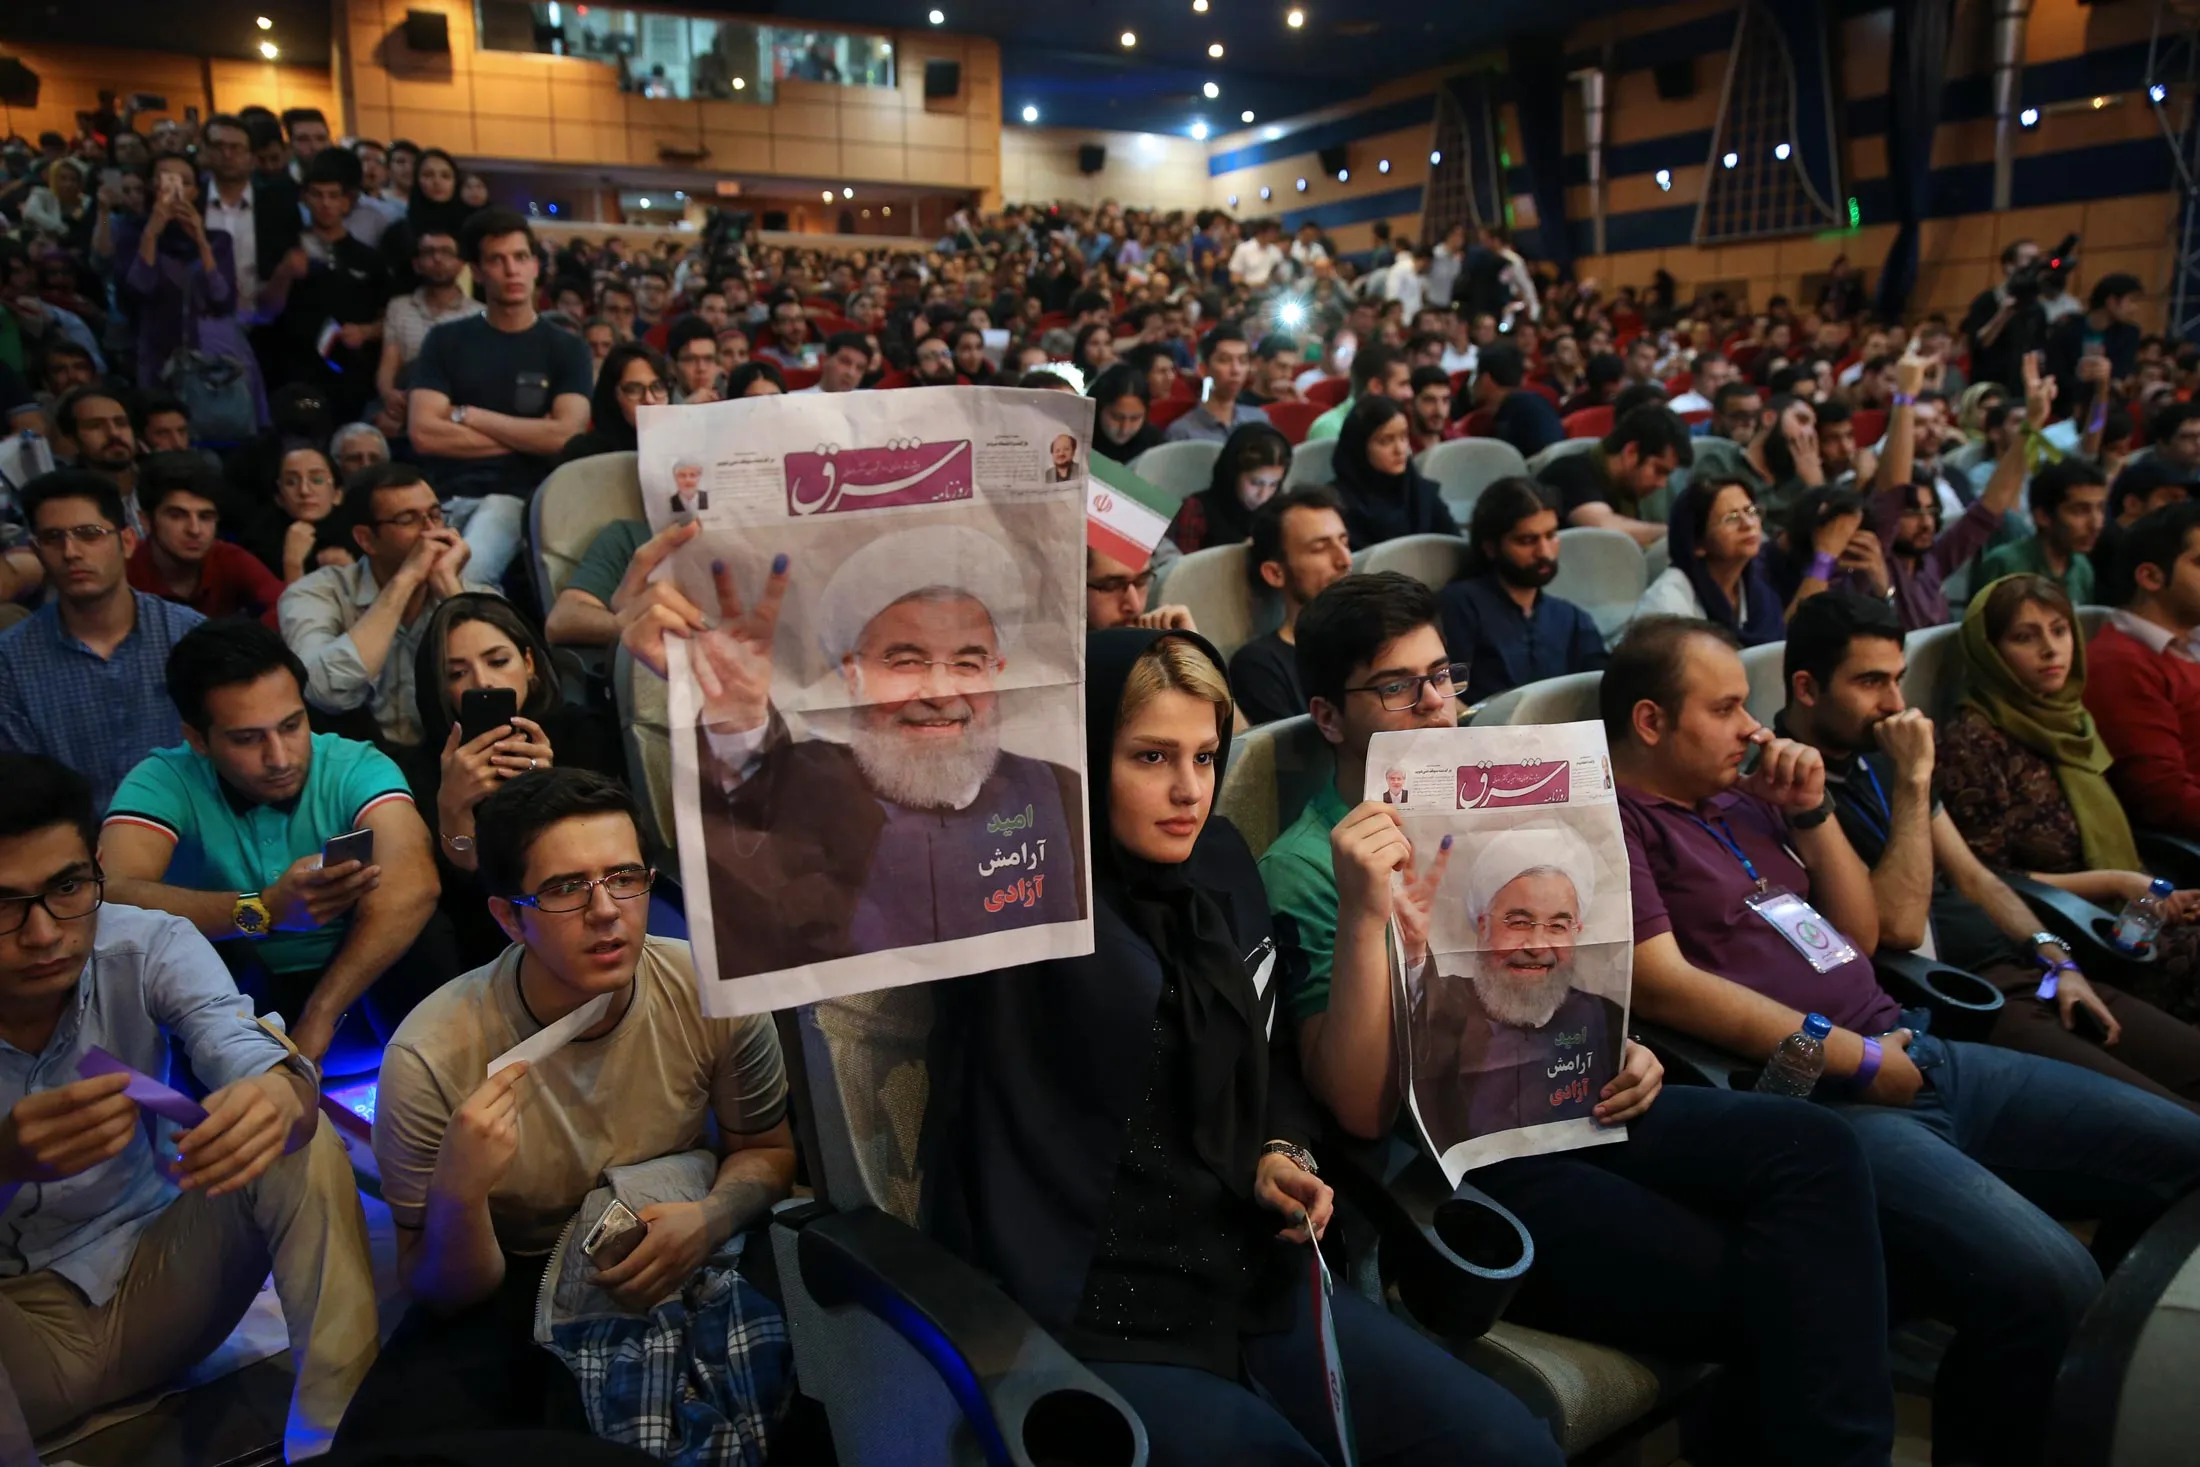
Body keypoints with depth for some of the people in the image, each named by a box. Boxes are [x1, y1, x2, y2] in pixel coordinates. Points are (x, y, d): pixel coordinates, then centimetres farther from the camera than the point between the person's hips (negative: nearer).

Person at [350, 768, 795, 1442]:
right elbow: (442, 1295, -10)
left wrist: (713, 1215, -19)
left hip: (677, 1261, 1)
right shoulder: (431, 1058, -21)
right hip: (510, 1281, -1)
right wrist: (457, 1196, -32)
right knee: (395, 1434, -27)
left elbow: (767, 1149, 3)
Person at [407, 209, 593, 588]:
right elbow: (424, 434, 0)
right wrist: (527, 438, -1)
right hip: (443, 496, 2)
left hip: (515, 497, -2)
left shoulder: (566, 349, 9)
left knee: (466, 576, -33)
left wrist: (468, 416, 0)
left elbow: (563, 436, -6)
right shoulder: (445, 340, 12)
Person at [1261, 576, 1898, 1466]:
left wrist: (1620, 1052, 3)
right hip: (1459, 1162, -7)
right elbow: (1363, 1110, -17)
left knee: (1812, 1148, -17)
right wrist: (1364, 914, -29)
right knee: (1754, 1291, -21)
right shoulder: (1305, 867, -8)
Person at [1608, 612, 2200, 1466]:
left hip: (1916, 1057, 9)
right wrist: (1858, 1059, -13)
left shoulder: (1740, 799, 17)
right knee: (2049, 1283, -29)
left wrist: (1811, 813, 8)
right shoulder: (1612, 819, -7)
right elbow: (1664, 984, -18)